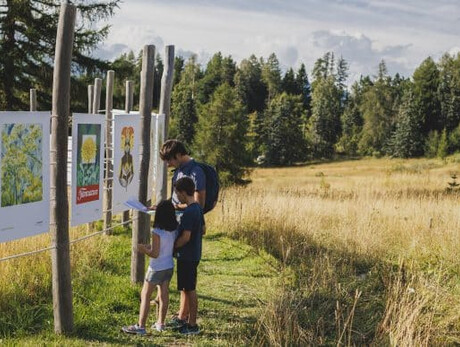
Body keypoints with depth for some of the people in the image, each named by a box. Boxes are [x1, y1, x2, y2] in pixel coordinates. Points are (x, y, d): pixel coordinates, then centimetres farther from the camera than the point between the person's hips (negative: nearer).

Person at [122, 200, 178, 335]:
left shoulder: (157, 232, -22)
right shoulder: (175, 230, -3)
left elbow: (155, 254, -20)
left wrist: (143, 249, -4)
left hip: (156, 268, -7)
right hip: (169, 267, 7)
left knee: (145, 295, 3)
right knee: (164, 295, 16)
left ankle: (140, 326, 3)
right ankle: (160, 323, 26)